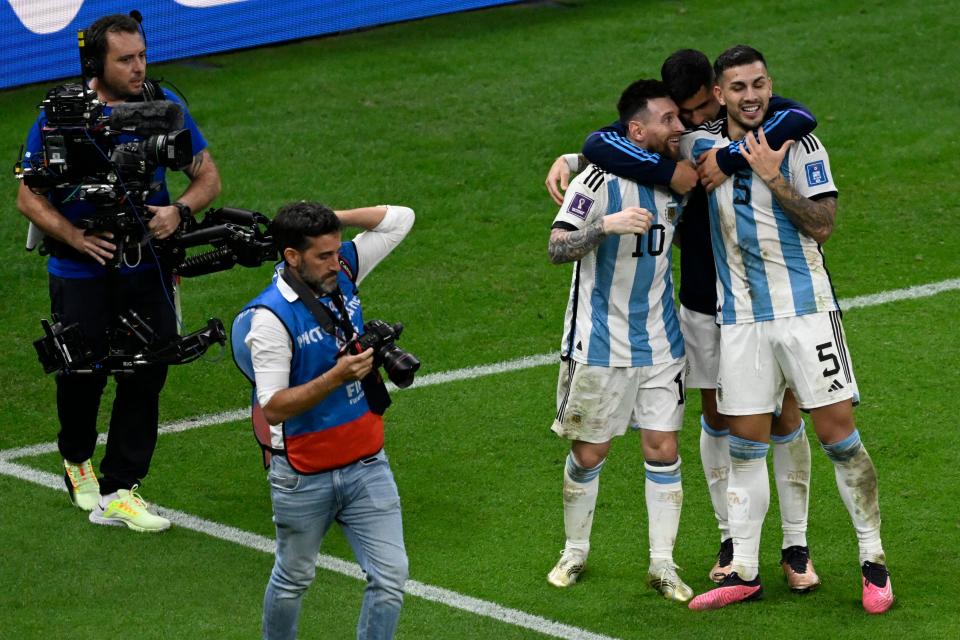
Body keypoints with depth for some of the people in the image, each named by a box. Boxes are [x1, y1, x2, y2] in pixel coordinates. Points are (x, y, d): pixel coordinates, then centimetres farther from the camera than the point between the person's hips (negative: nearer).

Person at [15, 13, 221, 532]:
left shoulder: (163, 105, -2)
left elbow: (208, 177, 6)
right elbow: (29, 198, -5)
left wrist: (178, 211, -15)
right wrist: (76, 237, -20)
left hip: (147, 268, 3)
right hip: (81, 271, -2)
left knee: (146, 376, -1)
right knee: (82, 373, 7)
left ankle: (118, 492, 8)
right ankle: (76, 460, 38)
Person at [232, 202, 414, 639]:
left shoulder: (343, 274, -1)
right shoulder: (270, 317, -19)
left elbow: (399, 219, 6)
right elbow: (273, 407, -21)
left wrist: (330, 222, -5)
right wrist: (335, 377, -31)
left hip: (367, 466, 5)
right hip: (304, 479, -5)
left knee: (390, 577, -4)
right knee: (293, 579, 15)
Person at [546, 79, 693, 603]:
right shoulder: (599, 181, -15)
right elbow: (557, 248, -22)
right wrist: (608, 224, -34)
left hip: (660, 343, 4)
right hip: (599, 343, -4)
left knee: (663, 451, 1)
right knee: (589, 454, 6)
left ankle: (662, 564, 10)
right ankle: (575, 553, 26)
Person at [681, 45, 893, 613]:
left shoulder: (799, 143, -3)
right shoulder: (700, 145, 5)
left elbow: (823, 225, -10)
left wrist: (774, 178, -18)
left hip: (805, 308, -3)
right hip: (740, 316, 3)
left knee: (837, 431, -5)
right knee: (745, 444, 5)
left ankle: (874, 562, 5)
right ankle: (745, 572, 12)